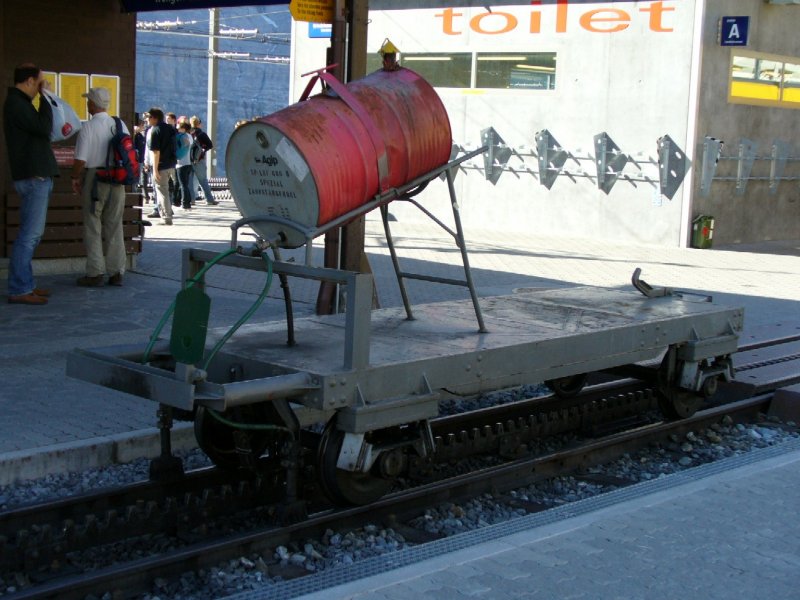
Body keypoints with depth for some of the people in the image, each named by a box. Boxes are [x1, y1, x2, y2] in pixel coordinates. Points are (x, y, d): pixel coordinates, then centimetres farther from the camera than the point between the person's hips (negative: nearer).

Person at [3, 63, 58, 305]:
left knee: (32, 234, 13)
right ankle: (19, 290, -10)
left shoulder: (19, 102, 18)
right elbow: (44, 128, -19)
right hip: (33, 177, -11)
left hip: (38, 176, 11)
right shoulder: (16, 103, -12)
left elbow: (40, 131, 19)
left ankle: (25, 284, 18)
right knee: (29, 234, -10)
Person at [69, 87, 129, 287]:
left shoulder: (88, 128, -13)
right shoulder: (120, 126, 3)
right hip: (117, 180, 5)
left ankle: (95, 273, 4)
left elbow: (80, 160, -14)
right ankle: (116, 272, 12)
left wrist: (75, 178, 1)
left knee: (93, 227, 4)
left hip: (94, 180, -5)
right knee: (115, 227, 11)